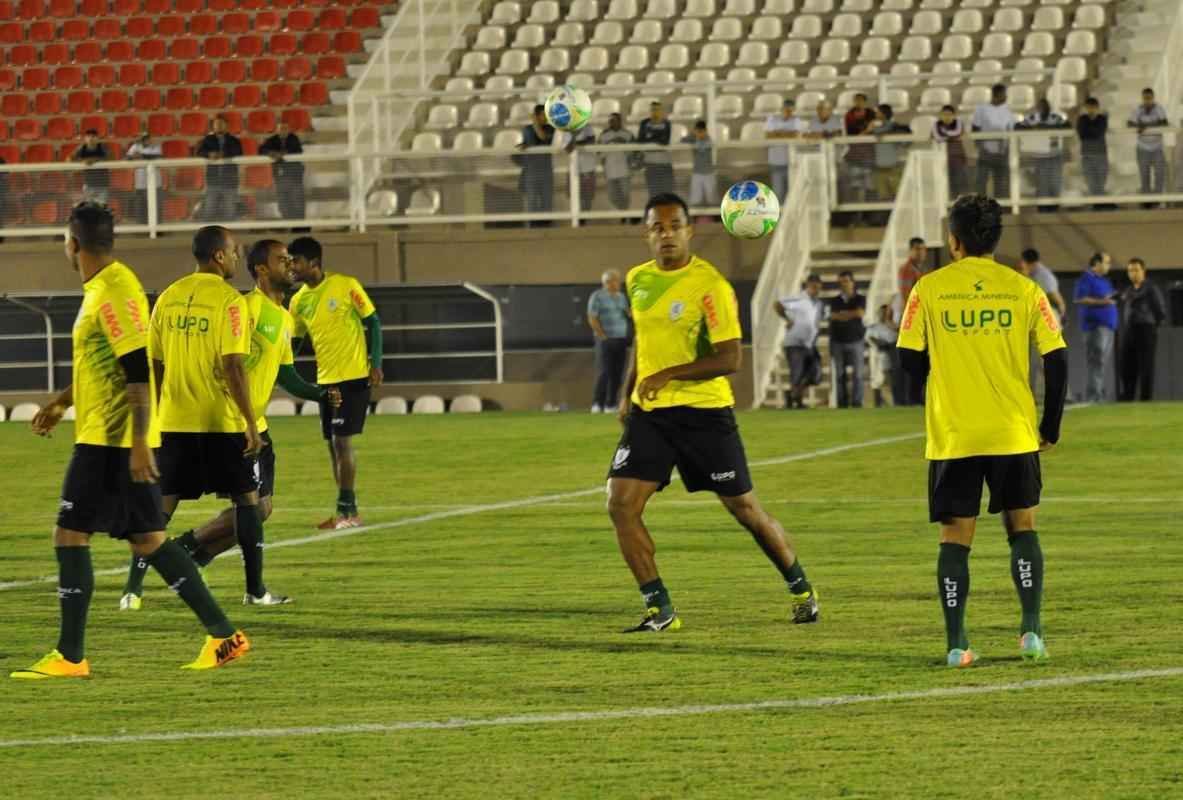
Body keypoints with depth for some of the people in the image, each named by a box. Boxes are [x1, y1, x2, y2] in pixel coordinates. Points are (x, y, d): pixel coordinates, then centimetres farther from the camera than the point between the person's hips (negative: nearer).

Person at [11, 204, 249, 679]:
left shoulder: (114, 293, -16)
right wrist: (62, 404, 31)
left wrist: (140, 442, -23)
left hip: (108, 441, -10)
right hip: (124, 442, 10)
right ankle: (223, 636, 10)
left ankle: (69, 657, -2)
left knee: (70, 537, -5)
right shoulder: (103, 288, 14)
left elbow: (138, 370, -21)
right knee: (147, 539, 10)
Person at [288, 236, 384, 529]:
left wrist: (376, 363, -11)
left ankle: (346, 510, -6)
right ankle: (347, 511, 15)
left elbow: (372, 321, -5)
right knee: (333, 444, 8)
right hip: (325, 380, 6)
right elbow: (294, 342, 13)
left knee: (342, 440, -11)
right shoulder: (298, 301, 6)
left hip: (354, 377, -6)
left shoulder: (346, 286, -11)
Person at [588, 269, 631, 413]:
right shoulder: (598, 297, -3)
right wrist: (603, 336, -11)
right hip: (606, 340, -6)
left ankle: (611, 404, 9)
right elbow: (592, 319, -7)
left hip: (621, 340, 6)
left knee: (617, 373, 4)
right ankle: (597, 404, -9)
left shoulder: (621, 297, 15)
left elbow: (628, 314, 19)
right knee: (604, 372, -11)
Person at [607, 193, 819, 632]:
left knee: (744, 507, 5)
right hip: (649, 412, 5)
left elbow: (730, 358, -18)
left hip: (704, 411, -5)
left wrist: (668, 375, -23)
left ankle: (801, 590, 27)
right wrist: (628, 393, 19)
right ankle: (659, 610, -2)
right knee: (620, 503, -11)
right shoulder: (638, 280, 7)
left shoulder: (710, 285, -13)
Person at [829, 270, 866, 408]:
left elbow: (860, 313, -14)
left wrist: (843, 314, -5)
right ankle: (842, 403, 3)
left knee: (857, 374, -7)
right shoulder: (835, 301, 9)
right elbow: (833, 316, -6)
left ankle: (856, 402, -5)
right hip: (838, 342, 2)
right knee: (839, 375, 0)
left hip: (855, 341, -2)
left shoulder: (860, 299, 4)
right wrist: (852, 315, -9)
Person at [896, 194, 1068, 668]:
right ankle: (1031, 630, 3)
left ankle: (956, 643, -1)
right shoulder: (1023, 290, 1)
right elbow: (1056, 360, 0)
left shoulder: (929, 289, -2)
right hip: (1014, 434, 1)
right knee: (1022, 527, 14)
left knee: (955, 537, 5)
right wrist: (1051, 428, 10)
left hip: (952, 435, -1)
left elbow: (910, 361, -1)